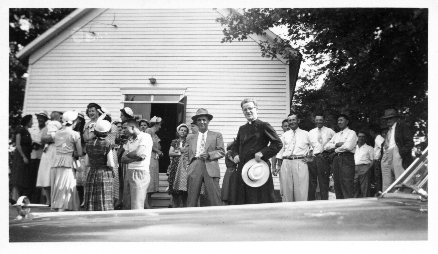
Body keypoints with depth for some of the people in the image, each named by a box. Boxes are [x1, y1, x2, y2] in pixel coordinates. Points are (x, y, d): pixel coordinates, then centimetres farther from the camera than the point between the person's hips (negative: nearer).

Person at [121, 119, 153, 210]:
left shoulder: (145, 136, -6)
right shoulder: (130, 140, 18)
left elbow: (137, 153, -19)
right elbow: (123, 159, 8)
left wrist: (128, 154, 2)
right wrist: (135, 158, -11)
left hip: (140, 173, -8)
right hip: (129, 172, 8)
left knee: (136, 207, -10)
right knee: (126, 206, 9)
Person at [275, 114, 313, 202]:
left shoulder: (306, 134, 10)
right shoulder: (285, 135, 15)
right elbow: (281, 150, 16)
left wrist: (309, 156, 3)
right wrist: (279, 165, 10)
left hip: (300, 162, -3)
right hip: (286, 163, 3)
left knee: (301, 190, -6)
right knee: (286, 189, 5)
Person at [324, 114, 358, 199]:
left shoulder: (351, 133, 5)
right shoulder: (336, 135, 24)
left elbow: (348, 146, -12)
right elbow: (326, 146, 12)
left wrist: (335, 150, -1)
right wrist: (336, 145, -5)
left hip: (347, 159, -7)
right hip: (336, 159, 7)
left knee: (347, 187, -13)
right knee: (337, 186, 3)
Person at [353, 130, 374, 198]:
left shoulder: (369, 148, 11)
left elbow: (372, 160, 4)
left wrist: (367, 168, -11)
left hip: (364, 169, -3)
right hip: (354, 169, 3)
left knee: (365, 190, -7)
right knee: (354, 189, -1)